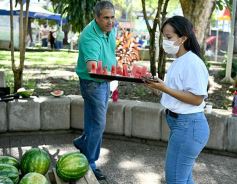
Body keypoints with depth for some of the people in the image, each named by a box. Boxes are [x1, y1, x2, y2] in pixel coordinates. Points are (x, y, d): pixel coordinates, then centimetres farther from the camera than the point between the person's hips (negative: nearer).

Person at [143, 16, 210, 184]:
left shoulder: (193, 63, -18)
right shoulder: (179, 62, 11)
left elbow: (196, 99, -21)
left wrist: (164, 88, -24)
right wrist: (158, 84, 4)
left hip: (188, 125, -10)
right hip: (180, 123, 10)